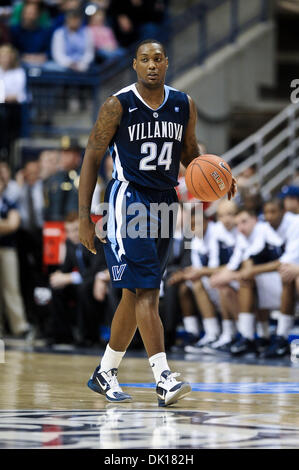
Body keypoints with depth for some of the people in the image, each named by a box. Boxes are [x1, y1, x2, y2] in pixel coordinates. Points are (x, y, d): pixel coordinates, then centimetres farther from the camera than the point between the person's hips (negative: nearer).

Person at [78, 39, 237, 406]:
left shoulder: (184, 105, 6)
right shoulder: (118, 106, -8)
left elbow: (190, 153, 20)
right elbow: (91, 159, -5)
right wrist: (84, 218, -10)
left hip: (165, 203, 6)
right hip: (129, 200, -6)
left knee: (136, 293, 11)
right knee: (145, 291, -16)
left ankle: (105, 373, 25)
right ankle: (163, 379, -21)